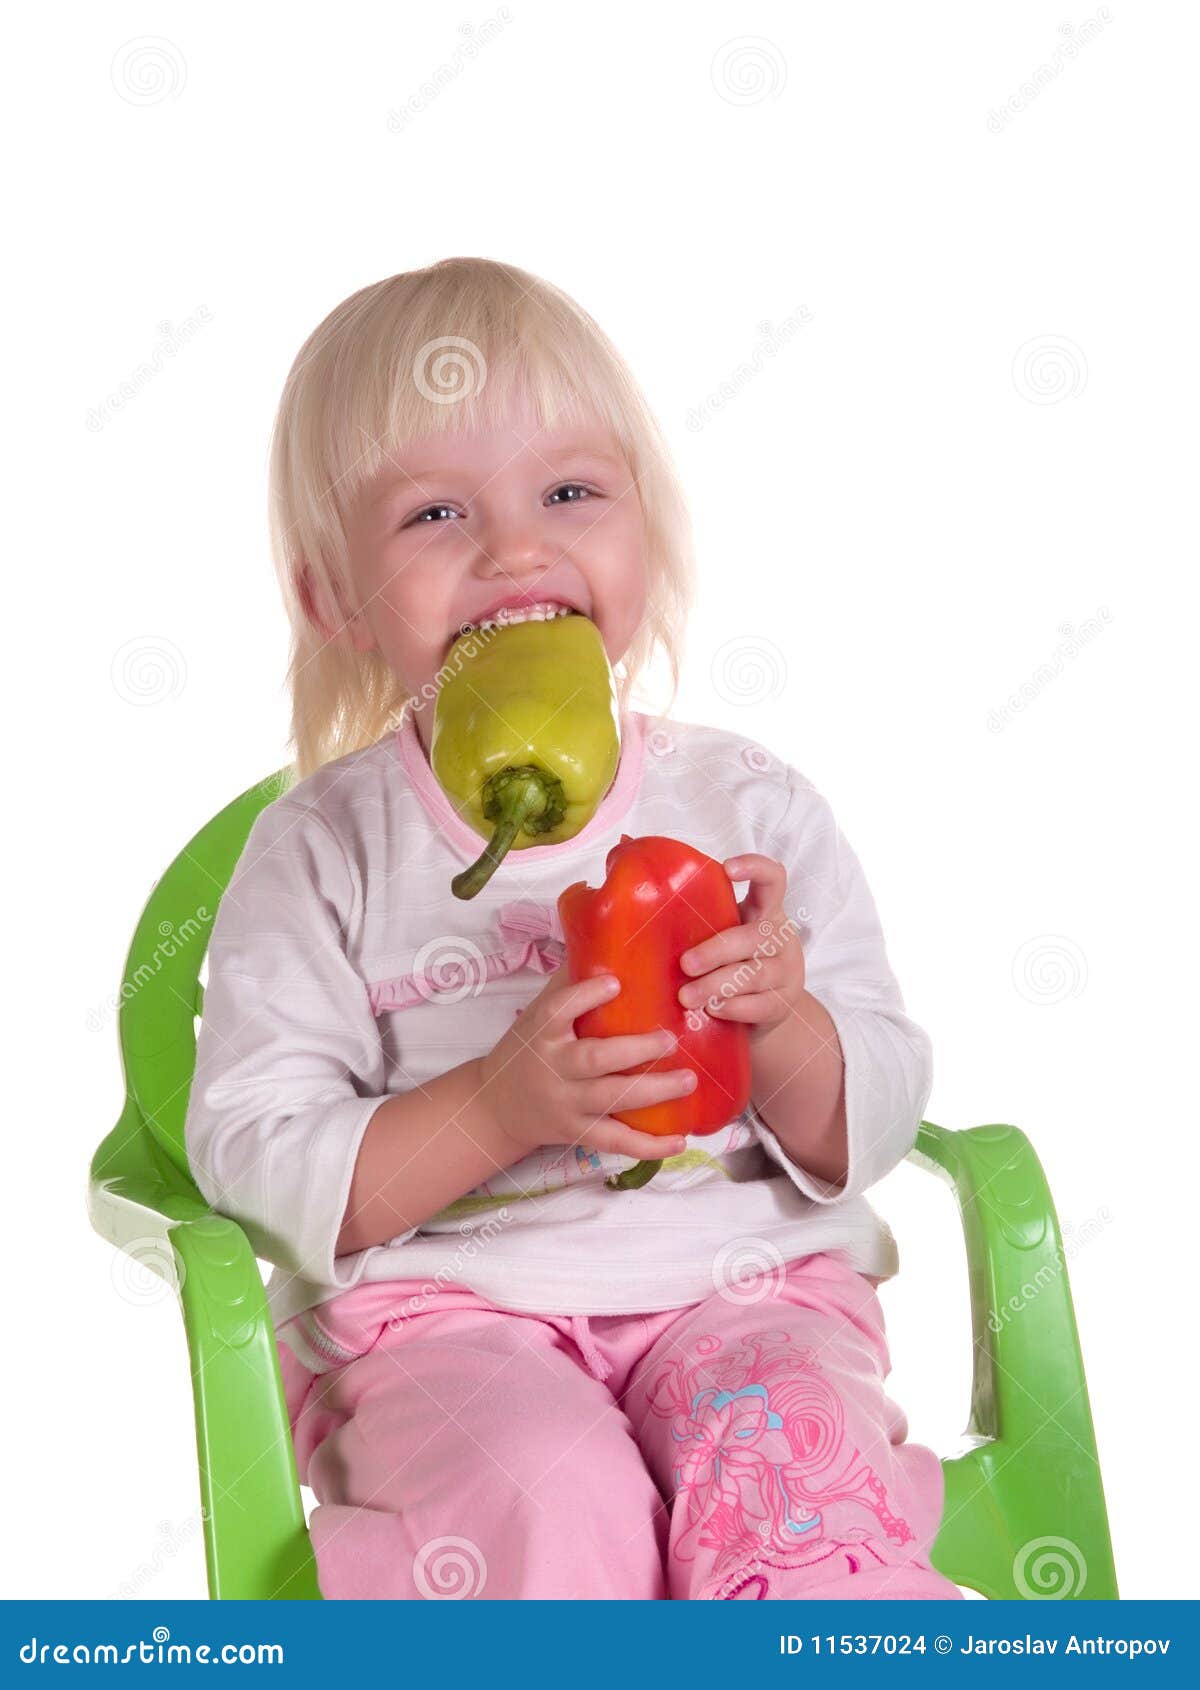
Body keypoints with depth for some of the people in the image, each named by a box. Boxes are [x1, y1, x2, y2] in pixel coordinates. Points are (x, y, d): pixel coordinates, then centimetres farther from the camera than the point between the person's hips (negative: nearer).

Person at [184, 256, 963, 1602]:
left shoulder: (753, 807, 4)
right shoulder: (326, 849, 0)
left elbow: (875, 1128, 7)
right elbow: (252, 1160, -5)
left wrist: (784, 1025, -16)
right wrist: (499, 1106, -19)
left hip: (742, 1285, 2)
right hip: (442, 1307, -1)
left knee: (791, 1469, -29)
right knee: (547, 1501, -30)